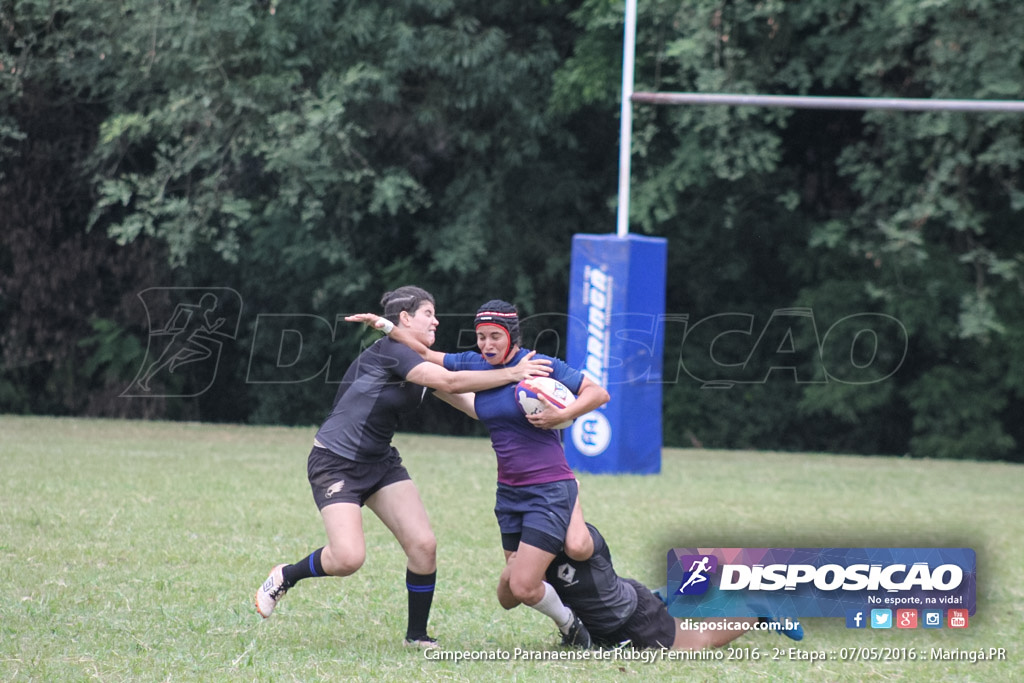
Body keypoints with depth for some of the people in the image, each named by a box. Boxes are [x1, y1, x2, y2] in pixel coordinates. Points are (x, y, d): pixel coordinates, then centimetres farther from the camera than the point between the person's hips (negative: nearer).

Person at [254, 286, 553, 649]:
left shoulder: (422, 362, 6)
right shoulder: (388, 351, -20)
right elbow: (449, 382, -29)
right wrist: (512, 374, -26)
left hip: (379, 463, 8)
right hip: (336, 464, -8)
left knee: (423, 545, -8)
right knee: (348, 558, -21)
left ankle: (417, 635, 7)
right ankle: (284, 577, 8)